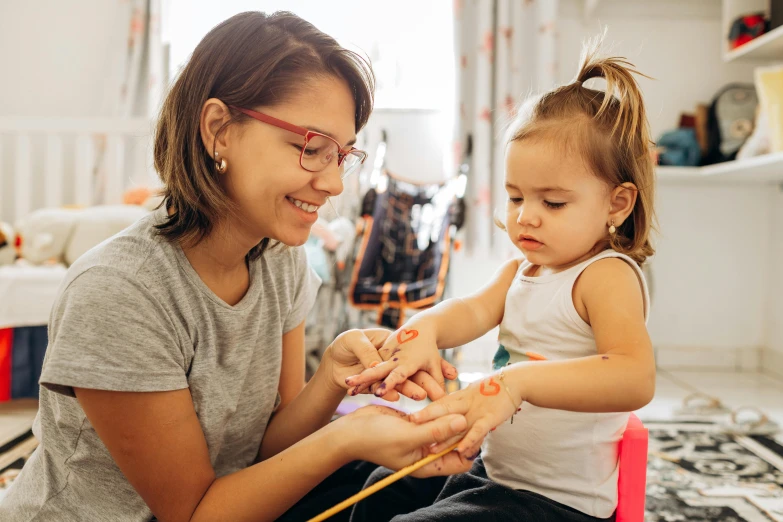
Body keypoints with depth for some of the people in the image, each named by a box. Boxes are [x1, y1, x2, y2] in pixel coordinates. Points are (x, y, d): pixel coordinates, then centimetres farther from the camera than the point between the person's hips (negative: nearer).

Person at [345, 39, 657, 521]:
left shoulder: (607, 275, -20)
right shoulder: (519, 271, 7)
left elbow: (636, 379, -36)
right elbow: (476, 309, -12)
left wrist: (517, 381, -49)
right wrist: (423, 330, -35)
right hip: (489, 469, 9)